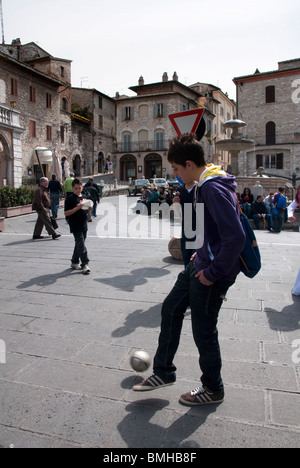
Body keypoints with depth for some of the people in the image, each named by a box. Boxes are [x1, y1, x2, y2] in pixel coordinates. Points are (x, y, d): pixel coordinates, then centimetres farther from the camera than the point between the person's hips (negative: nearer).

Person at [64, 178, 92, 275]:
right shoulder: (70, 199, -8)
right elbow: (66, 213, -11)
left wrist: (89, 209, -2)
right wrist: (77, 208, -22)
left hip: (84, 225, 7)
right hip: (75, 226, -7)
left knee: (79, 244, 15)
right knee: (81, 245, -10)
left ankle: (74, 262, 28)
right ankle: (85, 264, -8)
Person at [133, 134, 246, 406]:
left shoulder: (214, 189, -24)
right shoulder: (206, 184, 8)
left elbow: (235, 236, -30)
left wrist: (213, 272, -21)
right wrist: (201, 254, 15)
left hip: (212, 273, -10)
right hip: (201, 264, 10)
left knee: (204, 332, 7)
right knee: (171, 309, 17)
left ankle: (213, 389, 32)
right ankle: (164, 372, 33)